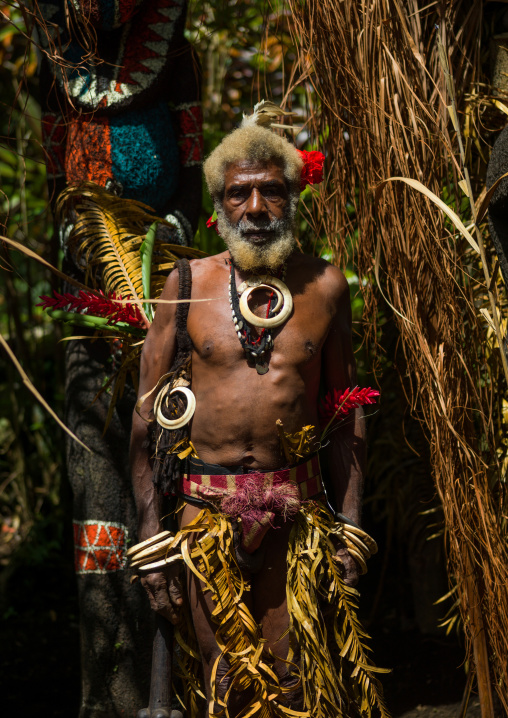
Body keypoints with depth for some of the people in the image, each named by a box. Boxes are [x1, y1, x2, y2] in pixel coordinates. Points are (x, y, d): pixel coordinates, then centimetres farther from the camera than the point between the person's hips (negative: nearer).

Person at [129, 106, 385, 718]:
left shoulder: (324, 286, 6)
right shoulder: (187, 284, 1)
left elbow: (346, 415, 11)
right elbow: (147, 413, 2)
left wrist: (350, 528, 6)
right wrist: (151, 534, -4)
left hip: (299, 511, 1)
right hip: (206, 504, 0)